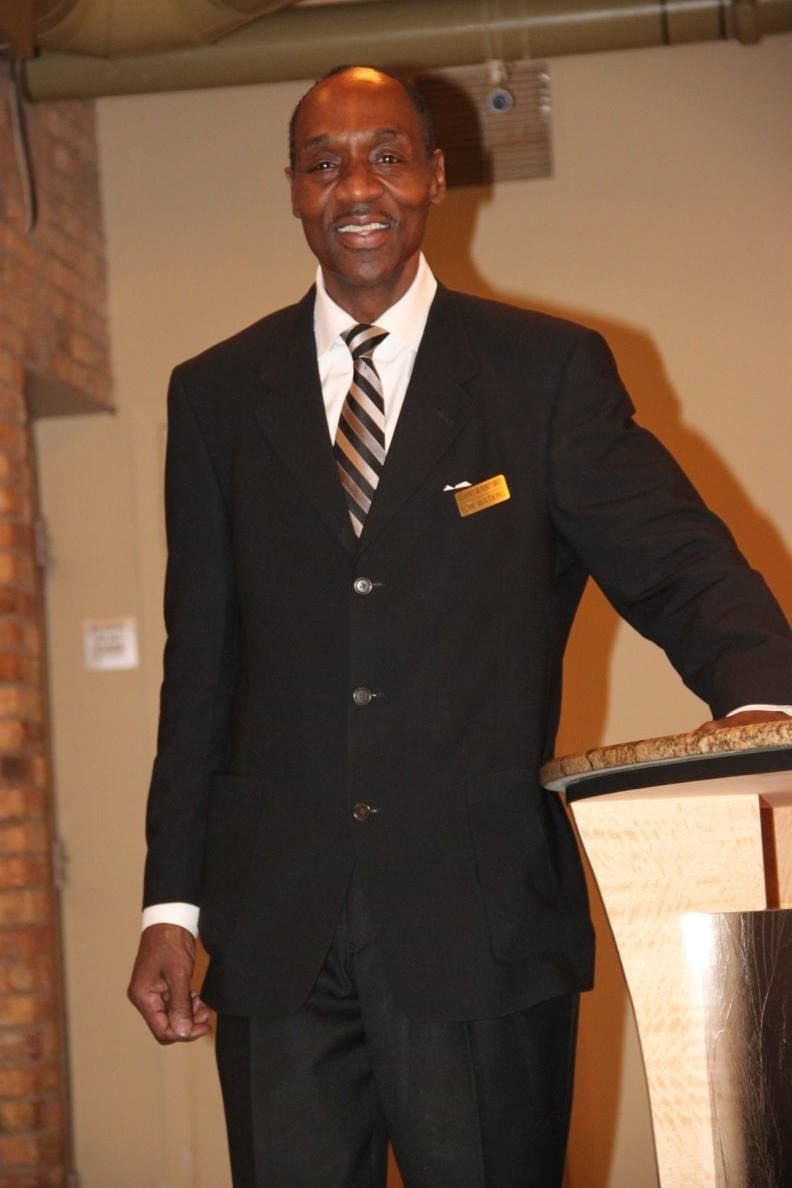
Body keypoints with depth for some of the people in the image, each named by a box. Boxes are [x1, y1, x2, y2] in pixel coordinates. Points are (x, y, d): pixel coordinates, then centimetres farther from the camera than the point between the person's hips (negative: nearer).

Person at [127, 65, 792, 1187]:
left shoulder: (549, 370, 3)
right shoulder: (216, 395, 9)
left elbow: (674, 560, -4)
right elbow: (200, 662, 10)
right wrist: (172, 905, 8)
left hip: (484, 924, -2)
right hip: (277, 927, 2)